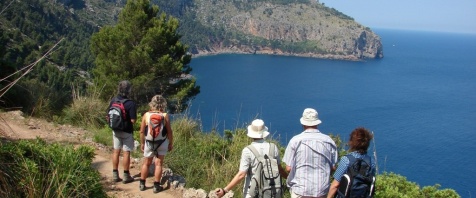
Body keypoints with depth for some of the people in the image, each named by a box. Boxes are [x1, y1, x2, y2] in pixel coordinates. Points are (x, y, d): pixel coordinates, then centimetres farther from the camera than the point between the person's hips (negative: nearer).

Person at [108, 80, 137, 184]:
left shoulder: (113, 100, -3)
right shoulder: (131, 103, -21)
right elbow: (133, 120, -20)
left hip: (116, 130, 5)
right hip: (126, 131, -5)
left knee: (116, 151, 13)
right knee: (126, 153, 4)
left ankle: (115, 175, 20)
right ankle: (126, 176, 12)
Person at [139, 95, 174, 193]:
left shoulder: (146, 115, -5)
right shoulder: (165, 115, -10)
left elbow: (142, 131, -1)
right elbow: (169, 131, -8)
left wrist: (142, 143, 11)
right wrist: (171, 143, 4)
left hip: (149, 143, 2)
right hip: (162, 143, -2)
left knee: (146, 163, 16)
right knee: (158, 164, 6)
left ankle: (142, 184, 25)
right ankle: (156, 186, 10)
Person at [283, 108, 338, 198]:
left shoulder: (296, 140, -10)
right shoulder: (328, 141, -3)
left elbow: (289, 168, -9)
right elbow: (333, 167, 2)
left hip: (300, 190, -2)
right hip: (321, 190, 2)